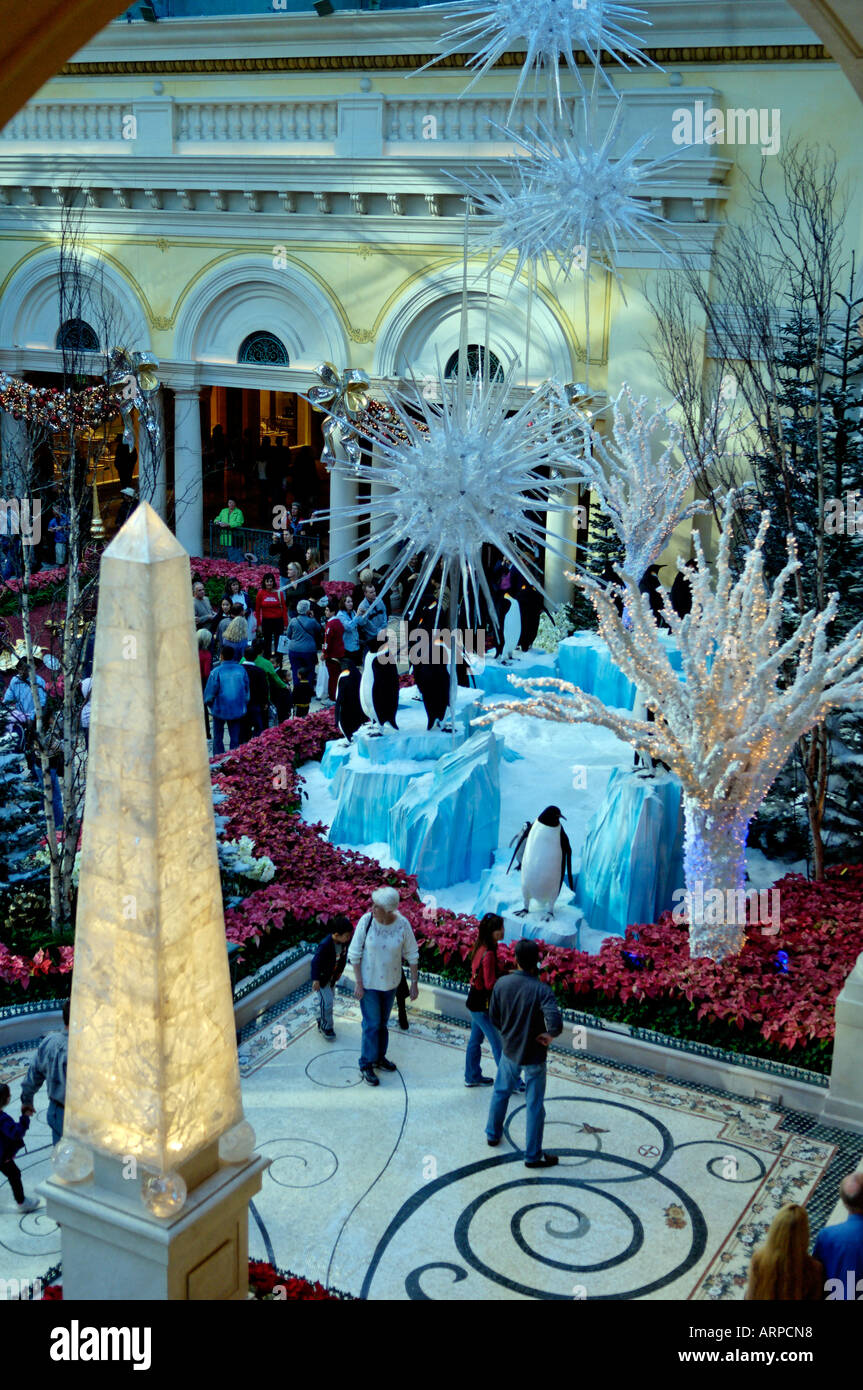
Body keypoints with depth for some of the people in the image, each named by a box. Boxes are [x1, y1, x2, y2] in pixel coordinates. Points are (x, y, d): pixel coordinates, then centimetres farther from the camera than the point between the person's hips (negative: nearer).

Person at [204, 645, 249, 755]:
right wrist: (244, 703, 20)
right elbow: (247, 690, 6)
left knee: (218, 738, 11)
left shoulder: (216, 672, -14)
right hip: (237, 710, 3)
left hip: (220, 710, -3)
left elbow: (210, 692, -7)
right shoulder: (241, 670, -3)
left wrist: (208, 702, 14)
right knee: (235, 738, 10)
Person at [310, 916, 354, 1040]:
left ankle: (321, 1022, 37)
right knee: (327, 1001, -7)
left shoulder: (345, 942, -12)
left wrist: (339, 972, 15)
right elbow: (316, 962, -28)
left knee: (330, 998, 18)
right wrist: (315, 979, -27)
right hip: (321, 977, -8)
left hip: (332, 976, 8)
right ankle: (326, 1026, 9)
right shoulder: (325, 945, -34)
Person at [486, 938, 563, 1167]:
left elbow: (493, 1019, 0)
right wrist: (549, 1035, -17)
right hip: (533, 1055, -4)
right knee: (534, 1105, 9)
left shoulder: (502, 984, -11)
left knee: (500, 1092, 27)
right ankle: (533, 1155, 19)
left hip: (509, 1050, 4)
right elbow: (555, 1021, -39)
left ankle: (493, 1134, 45)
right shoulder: (541, 989, -25)